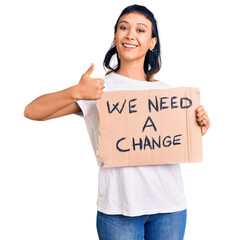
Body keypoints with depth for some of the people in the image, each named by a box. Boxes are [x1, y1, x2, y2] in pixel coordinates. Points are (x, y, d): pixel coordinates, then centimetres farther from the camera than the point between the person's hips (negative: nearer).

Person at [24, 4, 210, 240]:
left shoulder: (165, 91, 10)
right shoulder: (99, 88, -1)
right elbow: (32, 112, -9)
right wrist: (75, 92, -24)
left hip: (170, 205, 3)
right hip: (118, 206, -3)